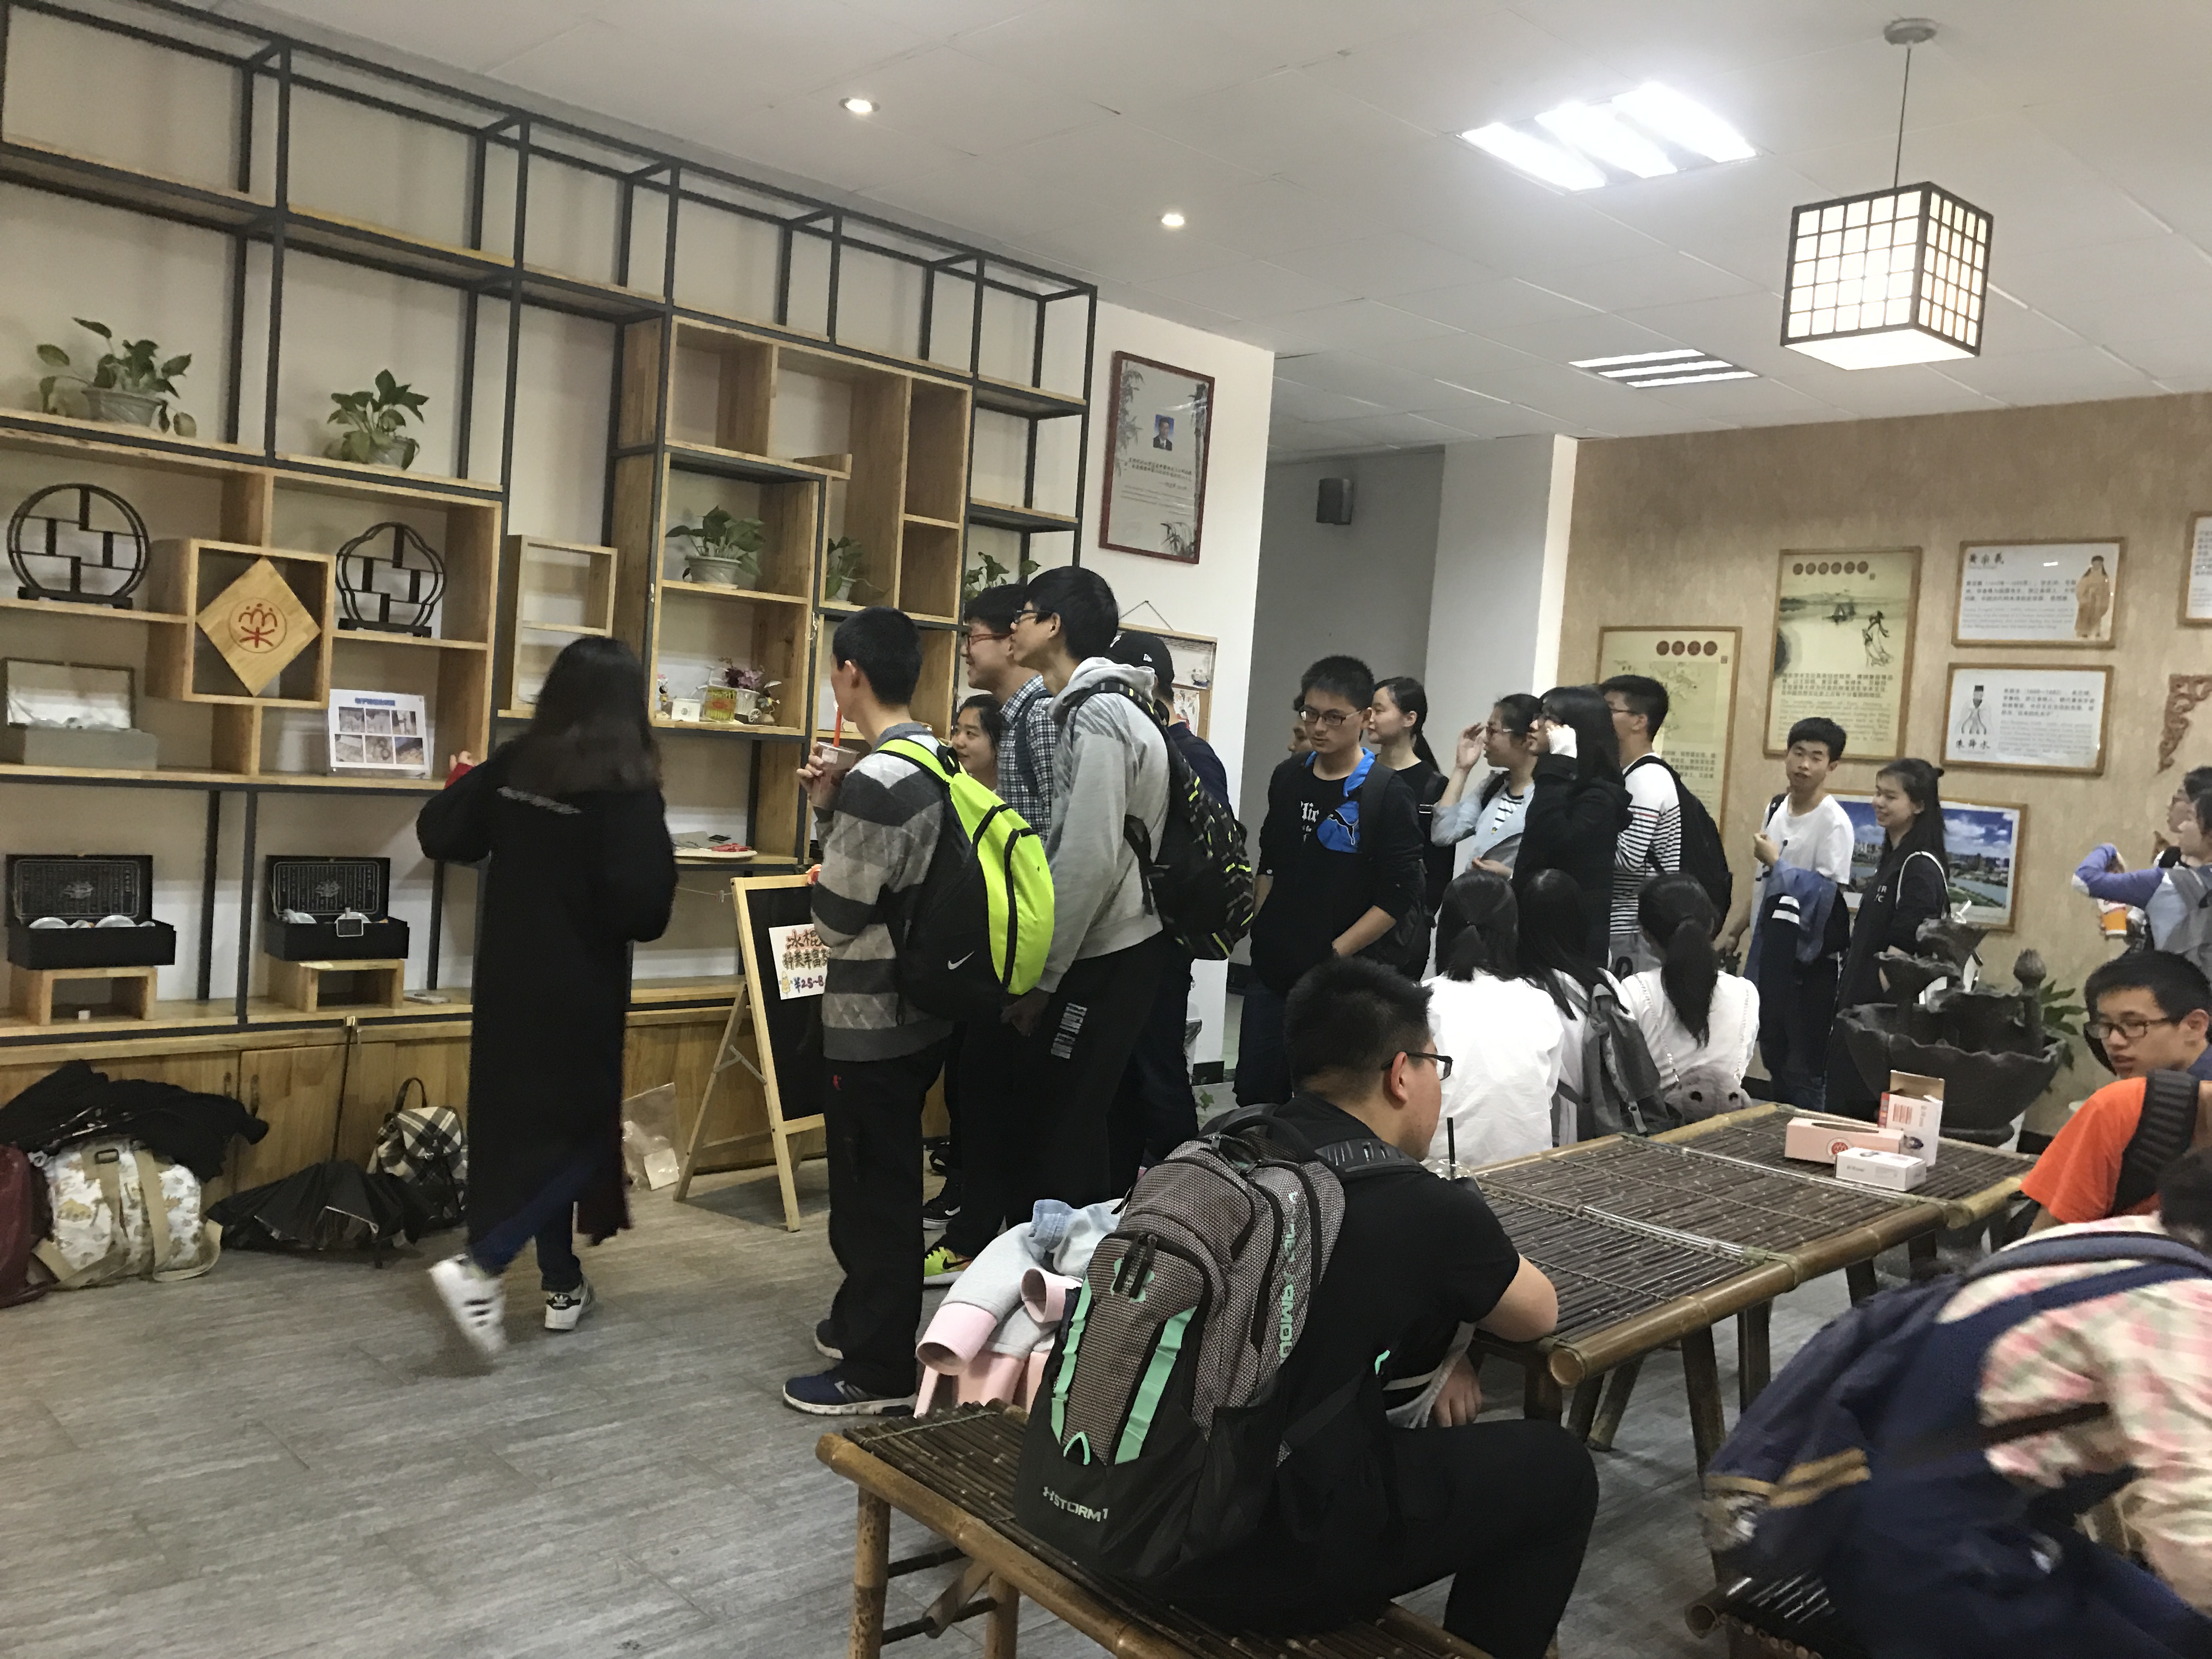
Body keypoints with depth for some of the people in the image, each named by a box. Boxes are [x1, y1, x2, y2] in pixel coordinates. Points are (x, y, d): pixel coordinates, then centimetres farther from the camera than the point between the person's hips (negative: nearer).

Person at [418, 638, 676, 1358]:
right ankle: (479, 1266, -9)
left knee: (525, 1125, 15)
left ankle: (563, 1286, 25)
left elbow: (438, 835, 5)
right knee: (577, 1132, 7)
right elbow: (643, 906, -23)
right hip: (578, 989, -6)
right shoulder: (626, 787, -17)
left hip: (508, 980, 6)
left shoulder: (515, 764, -2)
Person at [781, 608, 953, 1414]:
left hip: (871, 1019, -9)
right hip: (926, 1008, 9)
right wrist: (832, 808, 5)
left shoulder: (873, 779, -23)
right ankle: (867, 1322, 36)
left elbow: (836, 917, -17)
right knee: (888, 1181, 21)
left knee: (870, 1193, 2)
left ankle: (879, 1372, 13)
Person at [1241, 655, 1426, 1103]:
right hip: (1272, 968, 5)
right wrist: (1264, 930, 10)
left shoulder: (1387, 793, -9)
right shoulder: (1288, 777, 7)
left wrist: (1334, 956, -14)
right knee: (1253, 1091, 10)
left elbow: (1398, 897, -13)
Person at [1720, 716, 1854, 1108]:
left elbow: (1828, 892, -20)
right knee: (1772, 1049, 16)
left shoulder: (1833, 822, -13)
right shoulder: (1776, 808, 10)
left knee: (1804, 1061, -3)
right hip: (1770, 946, 8)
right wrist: (1732, 930, 18)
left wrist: (1776, 862, -16)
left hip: (1809, 955, -8)